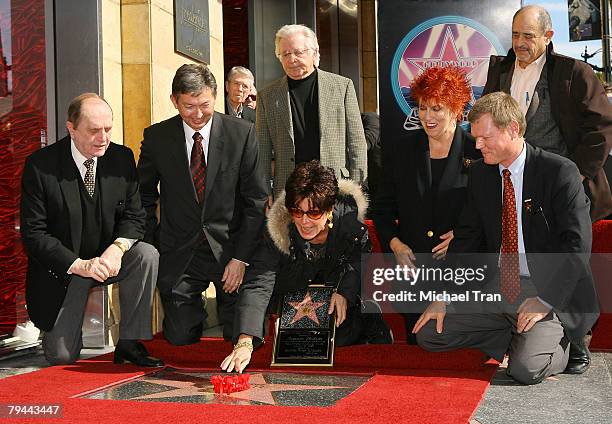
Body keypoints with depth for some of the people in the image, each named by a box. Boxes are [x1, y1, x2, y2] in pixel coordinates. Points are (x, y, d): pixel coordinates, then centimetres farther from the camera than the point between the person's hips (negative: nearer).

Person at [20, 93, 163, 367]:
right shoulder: (40, 165, -16)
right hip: (63, 267, -3)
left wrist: (118, 247, -25)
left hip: (108, 257, 3)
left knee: (147, 255, -29)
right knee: (60, 357, -8)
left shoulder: (122, 158, -6)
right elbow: (33, 233, -15)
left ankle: (129, 344, -16)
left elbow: (134, 216, -3)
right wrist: (80, 265, -26)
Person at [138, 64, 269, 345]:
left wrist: (241, 258, -9)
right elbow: (144, 197, 10)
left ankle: (226, 304, 32)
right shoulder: (157, 137, -2)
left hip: (230, 248, -1)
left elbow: (256, 200, -4)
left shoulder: (242, 133, -6)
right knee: (180, 337, 0)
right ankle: (194, 309, 34)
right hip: (179, 254, 1)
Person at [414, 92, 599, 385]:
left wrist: (544, 299, -22)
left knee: (526, 368, -26)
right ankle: (518, 339, 4)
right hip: (497, 289, 6)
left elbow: (577, 245, -15)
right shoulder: (480, 174, 6)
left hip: (549, 292, -6)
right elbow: (466, 238, 7)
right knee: (429, 333, -5)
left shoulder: (560, 172, -12)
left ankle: (556, 343, 9)